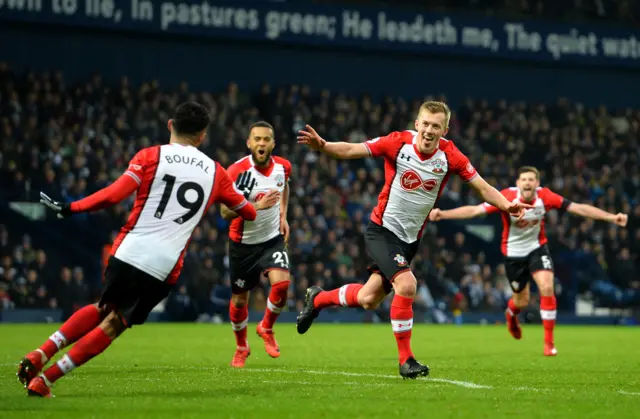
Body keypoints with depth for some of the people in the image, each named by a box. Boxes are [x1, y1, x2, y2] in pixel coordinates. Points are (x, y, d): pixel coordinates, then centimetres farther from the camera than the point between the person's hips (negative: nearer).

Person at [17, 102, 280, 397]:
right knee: (114, 323, 9)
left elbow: (113, 195, -8)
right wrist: (259, 207, 50)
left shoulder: (150, 156, 4)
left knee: (103, 309, 25)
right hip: (164, 266, 0)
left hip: (128, 251, 0)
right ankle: (45, 379, 2)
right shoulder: (215, 172, 12)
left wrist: (68, 208, 2)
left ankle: (39, 355, 13)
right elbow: (244, 209, 28)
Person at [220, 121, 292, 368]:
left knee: (282, 282, -22)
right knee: (239, 299, 8)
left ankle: (266, 328, 7)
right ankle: (241, 347, 35)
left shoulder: (283, 166, -6)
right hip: (243, 243, -2)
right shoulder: (237, 171, -21)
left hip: (273, 239, 2)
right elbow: (225, 212, -25)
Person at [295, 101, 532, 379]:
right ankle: (405, 359, -10)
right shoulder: (399, 143, -17)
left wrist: (507, 206, -24)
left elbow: (483, 188, -7)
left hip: (411, 238, 4)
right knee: (406, 285, -25)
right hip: (383, 229, -4)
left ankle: (318, 299, 41)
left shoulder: (449, 155, -11)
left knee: (369, 300, 11)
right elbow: (350, 150, -17)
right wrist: (322, 145, -35)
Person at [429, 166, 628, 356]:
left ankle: (549, 341, -7)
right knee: (522, 301, 9)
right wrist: (442, 214, -43)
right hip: (513, 252, -1)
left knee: (547, 287, -21)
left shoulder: (545, 196, -20)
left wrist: (611, 217, -22)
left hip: (537, 248, 1)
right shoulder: (507, 197, -26)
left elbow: (578, 208, -17)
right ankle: (511, 314, 51)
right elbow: (474, 210, -32)